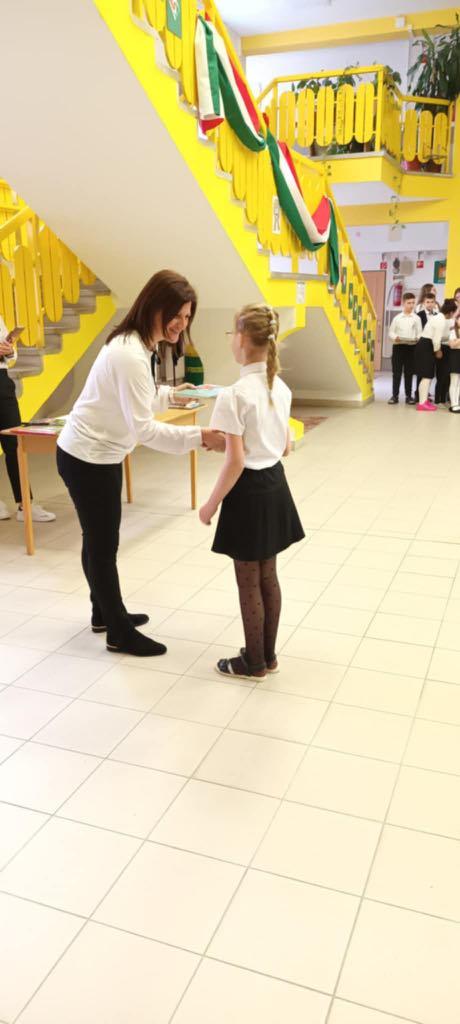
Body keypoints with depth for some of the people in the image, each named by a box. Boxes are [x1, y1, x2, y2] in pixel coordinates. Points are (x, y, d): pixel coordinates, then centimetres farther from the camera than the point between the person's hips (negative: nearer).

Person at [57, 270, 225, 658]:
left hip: (98, 454, 10)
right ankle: (120, 633, 17)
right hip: (87, 459, -10)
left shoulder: (135, 344, 5)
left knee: (98, 541, 20)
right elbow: (143, 428, -29)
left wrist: (170, 394, 0)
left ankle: (105, 613, 36)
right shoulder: (130, 355, -27)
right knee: (103, 545, 3)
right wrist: (199, 437, -31)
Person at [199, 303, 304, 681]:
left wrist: (212, 504, -10)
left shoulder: (234, 395, -20)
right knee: (268, 576, 18)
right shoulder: (281, 388, 4)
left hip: (249, 491, -8)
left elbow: (236, 462, -21)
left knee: (249, 582, 7)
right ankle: (268, 654, 32)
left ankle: (254, 663, 22)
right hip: (275, 485, 8)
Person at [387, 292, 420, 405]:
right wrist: (395, 337, -15)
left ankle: (409, 395, 12)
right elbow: (391, 332, 5)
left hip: (411, 347, 0)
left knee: (409, 372, 5)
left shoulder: (416, 318, 5)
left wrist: (418, 338, -18)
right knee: (396, 372, 2)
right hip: (398, 346, 0)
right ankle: (395, 395, 8)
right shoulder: (397, 318, 4)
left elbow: (419, 333, 3)